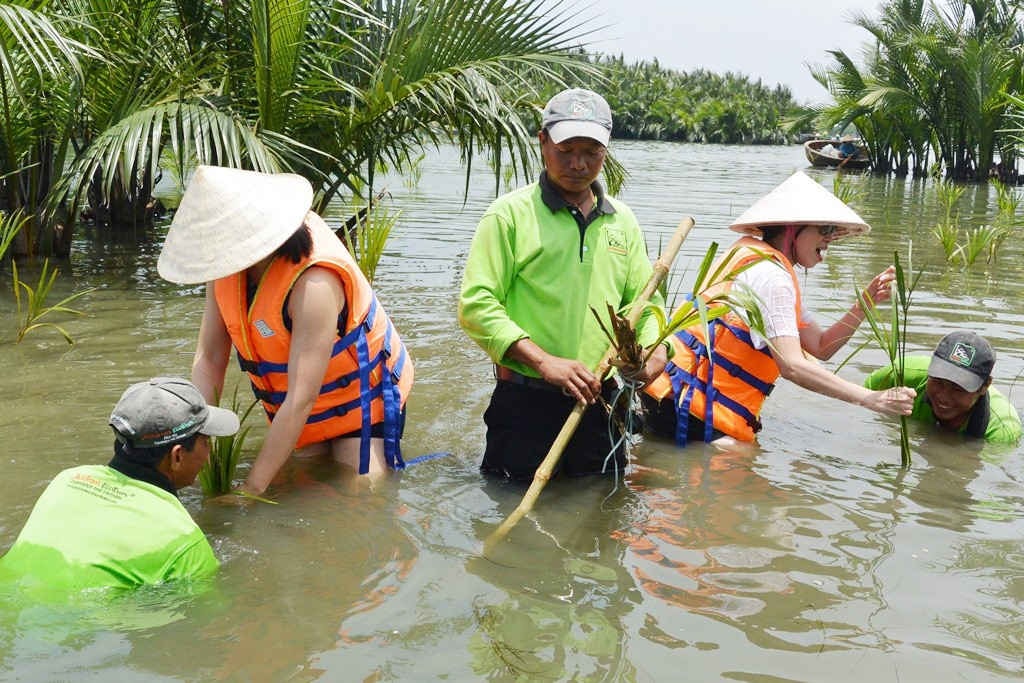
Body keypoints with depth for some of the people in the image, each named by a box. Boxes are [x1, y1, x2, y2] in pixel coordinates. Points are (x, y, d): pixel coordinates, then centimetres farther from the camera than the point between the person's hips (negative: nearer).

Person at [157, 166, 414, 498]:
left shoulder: (314, 283, -37)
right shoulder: (228, 263, -14)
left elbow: (301, 399, -37)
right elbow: (209, 358, -9)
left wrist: (251, 490, -35)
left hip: (361, 396, -6)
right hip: (291, 404, 6)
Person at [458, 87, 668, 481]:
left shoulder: (622, 221, 13)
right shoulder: (510, 214, -4)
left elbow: (645, 301, 19)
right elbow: (476, 305, -11)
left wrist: (655, 350, -3)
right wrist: (544, 362, -20)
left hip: (600, 401, 5)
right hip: (525, 403, -4)